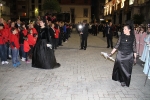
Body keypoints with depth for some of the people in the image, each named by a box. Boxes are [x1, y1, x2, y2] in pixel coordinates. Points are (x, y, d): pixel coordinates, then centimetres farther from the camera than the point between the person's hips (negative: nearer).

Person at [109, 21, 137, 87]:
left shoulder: (132, 37, -4)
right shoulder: (121, 36, -2)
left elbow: (134, 48, 0)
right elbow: (117, 45, 1)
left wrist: (135, 57, 1)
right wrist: (111, 53, -5)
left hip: (129, 55, -1)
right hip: (120, 54, 1)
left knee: (127, 69, 5)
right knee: (120, 67, 9)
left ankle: (125, 81, 22)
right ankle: (121, 79, 29)